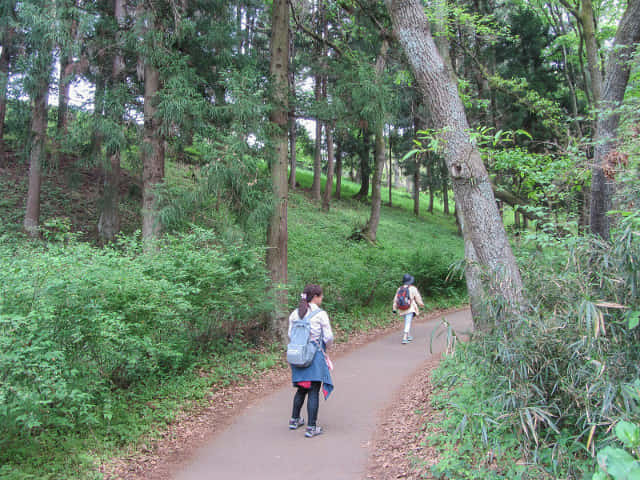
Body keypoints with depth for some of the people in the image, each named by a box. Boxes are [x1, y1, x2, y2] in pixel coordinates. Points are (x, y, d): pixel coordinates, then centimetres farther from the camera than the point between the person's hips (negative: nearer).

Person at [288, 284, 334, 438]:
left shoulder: (294, 314, 3)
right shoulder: (321, 314, -11)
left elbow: (290, 334, 7)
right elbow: (328, 337, -10)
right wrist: (325, 347, 11)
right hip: (315, 356, -5)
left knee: (301, 389, 21)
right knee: (314, 392, 2)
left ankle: (294, 420, 32)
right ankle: (311, 427, 6)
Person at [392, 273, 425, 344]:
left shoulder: (399, 289, 4)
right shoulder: (413, 288, -8)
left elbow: (396, 299, 6)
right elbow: (418, 297, 0)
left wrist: (395, 309, 12)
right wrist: (422, 304, 16)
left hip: (402, 309, 5)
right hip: (410, 308, -5)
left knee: (407, 322, 22)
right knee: (408, 323, -6)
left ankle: (408, 336, 28)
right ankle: (404, 338, -15)